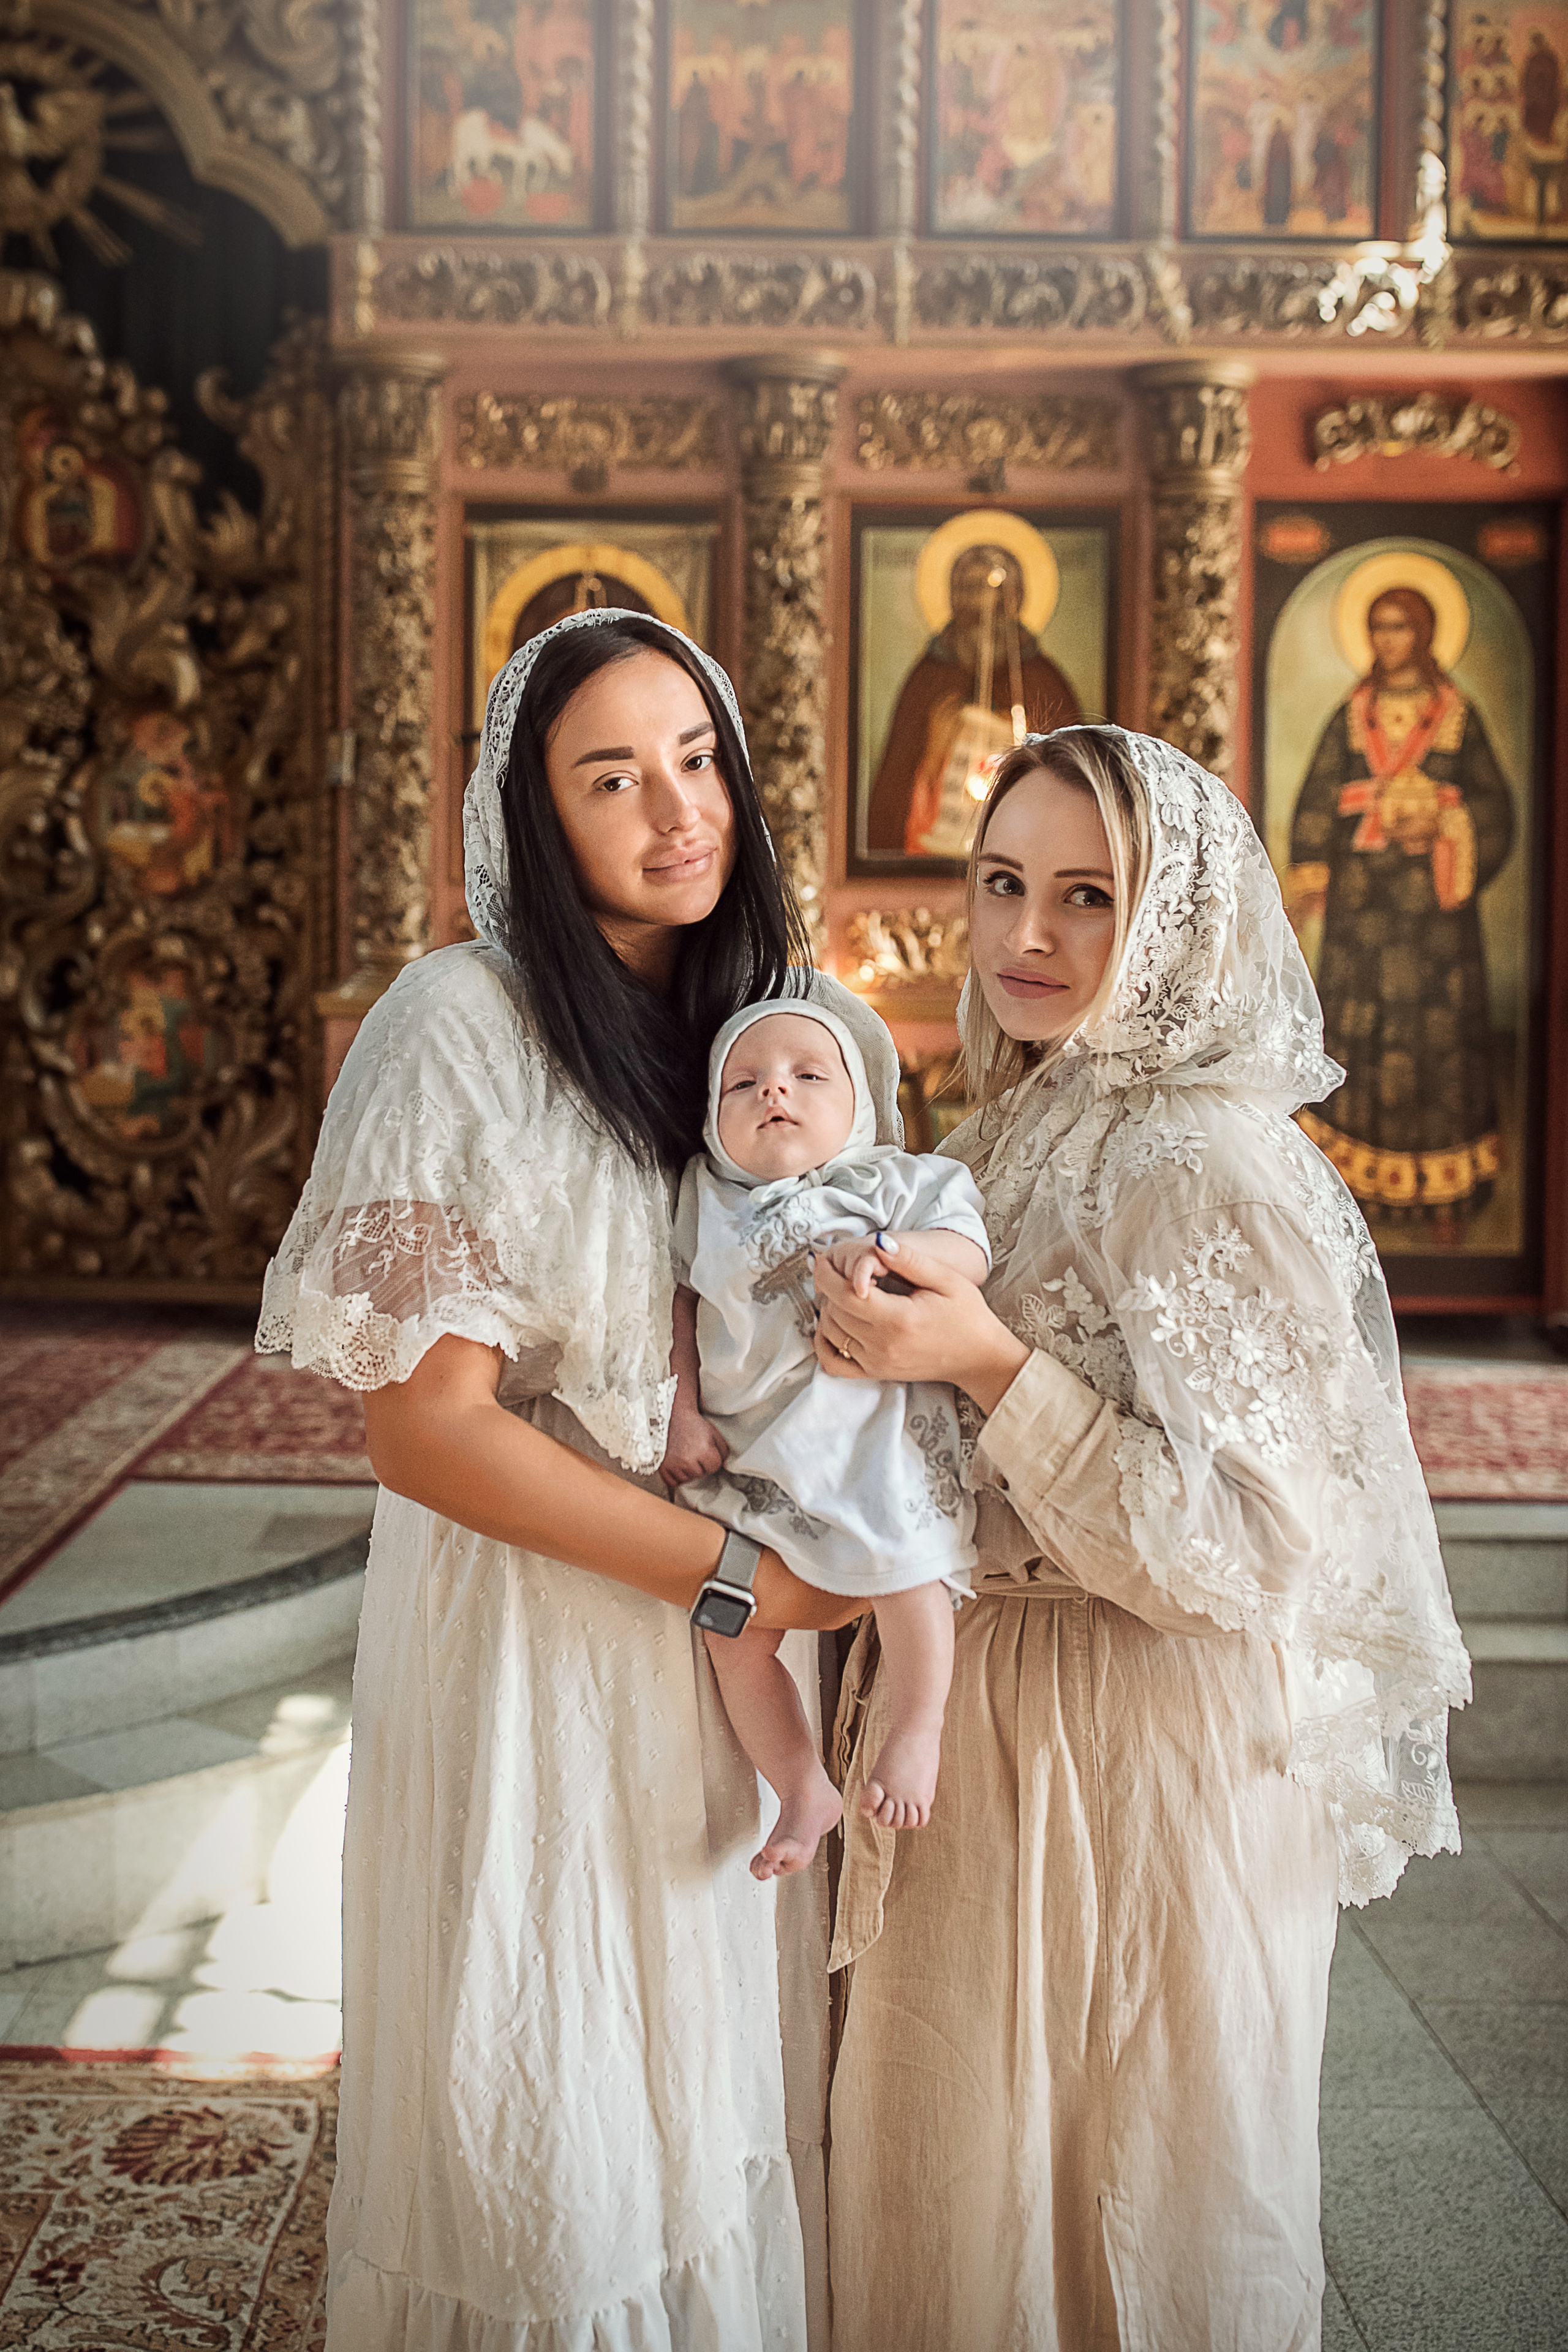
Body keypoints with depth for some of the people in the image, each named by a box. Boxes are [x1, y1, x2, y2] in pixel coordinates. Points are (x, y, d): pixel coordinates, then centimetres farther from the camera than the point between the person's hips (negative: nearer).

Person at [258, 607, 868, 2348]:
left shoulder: (778, 1012, 5)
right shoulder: (462, 1026, -15)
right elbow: (422, 1421, -18)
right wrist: (725, 1569, -17)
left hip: (748, 1622, 6)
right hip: (537, 1633, -5)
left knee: (719, 2078, 19)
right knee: (559, 2143, 9)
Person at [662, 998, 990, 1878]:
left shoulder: (894, 1183, 2)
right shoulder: (706, 1202, 10)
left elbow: (968, 1251, -9)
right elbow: (681, 1302, 14)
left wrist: (882, 1251, -27)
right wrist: (682, 1411, 5)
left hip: (866, 1421, -4)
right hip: (744, 1445, 4)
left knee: (900, 1563, -24)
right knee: (734, 1631, 3)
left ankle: (916, 1734, 2)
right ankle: (805, 1789, 21)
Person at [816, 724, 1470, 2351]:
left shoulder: (1213, 1168, -19)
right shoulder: (1011, 1140, 6)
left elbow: (1250, 1549, -23)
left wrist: (991, 1367, -27)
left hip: (1144, 1749, -8)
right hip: (982, 1724, 8)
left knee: (1119, 2187, 11)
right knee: (954, 2176, 22)